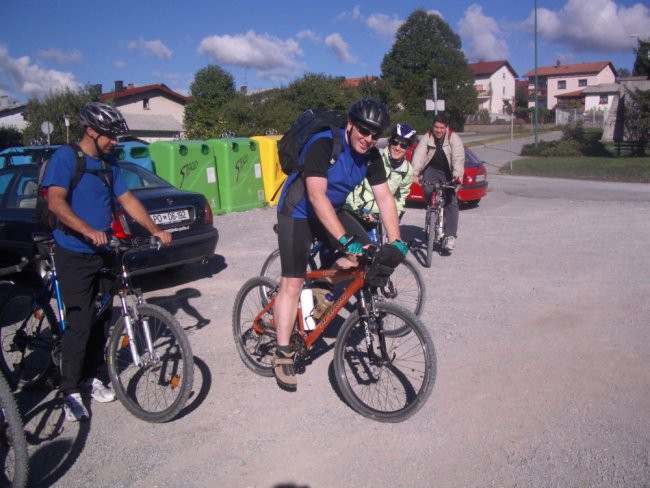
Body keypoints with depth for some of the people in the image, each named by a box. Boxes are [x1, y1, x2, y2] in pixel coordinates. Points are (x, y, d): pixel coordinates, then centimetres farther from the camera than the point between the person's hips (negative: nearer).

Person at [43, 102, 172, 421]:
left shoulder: (108, 163, 11)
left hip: (102, 252, 7)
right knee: (79, 323, -6)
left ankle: (90, 377, 27)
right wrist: (89, 231, -32)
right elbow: (55, 203, -21)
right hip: (74, 255, -7)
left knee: (102, 318, 11)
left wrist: (155, 230, 4)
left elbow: (127, 200, 11)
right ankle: (71, 390, 8)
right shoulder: (66, 157, -10)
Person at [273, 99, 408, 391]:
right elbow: (317, 196, -37)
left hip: (332, 211, 7)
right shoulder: (323, 145, -28)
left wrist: (395, 241, -16)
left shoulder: (371, 156, -7)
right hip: (298, 214, -6)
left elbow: (384, 197, -6)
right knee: (292, 283, -12)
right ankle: (283, 354, -2)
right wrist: (345, 240, -44)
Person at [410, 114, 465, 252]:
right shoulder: (427, 137, -7)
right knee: (428, 191, -26)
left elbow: (458, 157, -25)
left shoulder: (454, 138, -12)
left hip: (448, 173, -1)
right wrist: (415, 173, -34)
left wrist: (458, 174, -42)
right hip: (432, 169, 1)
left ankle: (450, 236, -9)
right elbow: (419, 155, -19)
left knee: (452, 202, -10)